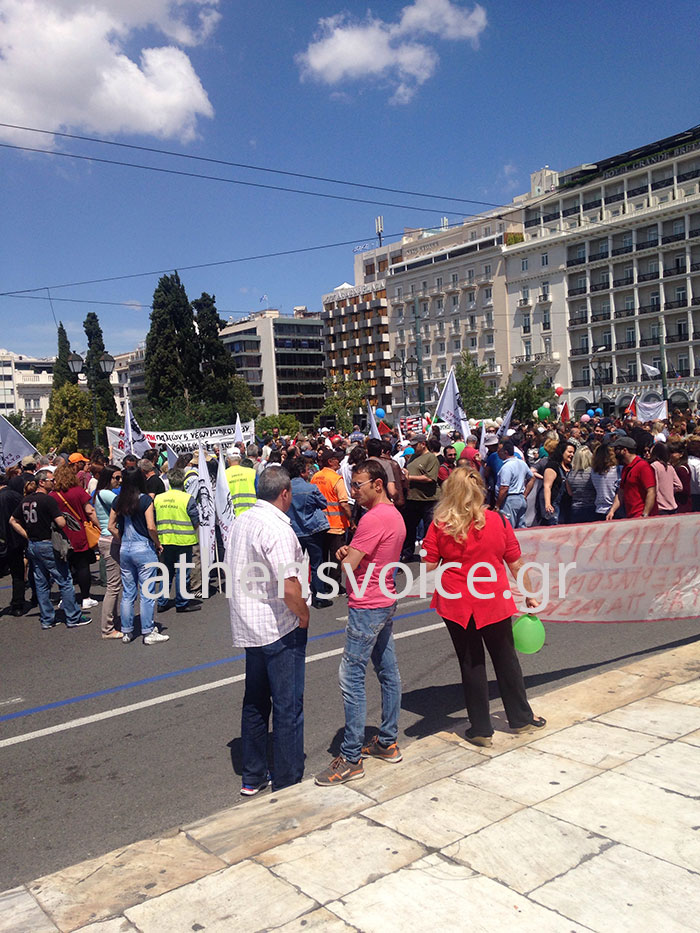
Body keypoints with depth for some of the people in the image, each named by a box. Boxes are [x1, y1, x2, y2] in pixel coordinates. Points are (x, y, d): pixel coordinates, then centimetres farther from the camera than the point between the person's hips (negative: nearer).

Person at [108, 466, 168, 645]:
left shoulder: (118, 501, 4)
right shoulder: (145, 499, -12)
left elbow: (111, 526, 7)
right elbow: (151, 527, -17)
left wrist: (122, 542, 15)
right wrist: (157, 544, -3)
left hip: (124, 550, 5)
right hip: (144, 549, -5)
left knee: (127, 593, 13)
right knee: (147, 593, 3)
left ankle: (126, 632, 20)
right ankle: (148, 633, 8)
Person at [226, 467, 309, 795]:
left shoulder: (241, 522, 6)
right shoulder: (277, 529, -21)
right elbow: (289, 589, -27)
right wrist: (304, 615, -9)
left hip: (248, 628, 9)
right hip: (279, 630, -8)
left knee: (255, 703, 18)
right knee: (288, 707, 3)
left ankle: (253, 777, 30)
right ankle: (288, 786, 13)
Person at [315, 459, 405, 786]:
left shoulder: (374, 518, -21)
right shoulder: (394, 515, 10)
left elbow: (348, 566, -21)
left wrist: (344, 555, 1)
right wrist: (350, 552, -2)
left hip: (367, 606, -11)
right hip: (386, 601, 11)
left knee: (351, 676, -6)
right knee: (388, 671, 15)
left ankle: (351, 759, -1)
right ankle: (387, 742, 26)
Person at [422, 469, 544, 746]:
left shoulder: (440, 525, -9)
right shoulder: (498, 521, -6)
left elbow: (428, 566, -8)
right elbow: (516, 563, 0)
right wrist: (529, 595, 11)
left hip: (455, 603, -1)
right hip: (494, 600, 1)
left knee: (471, 663, 12)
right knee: (505, 658, 19)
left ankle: (481, 730, 21)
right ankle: (521, 718, 35)